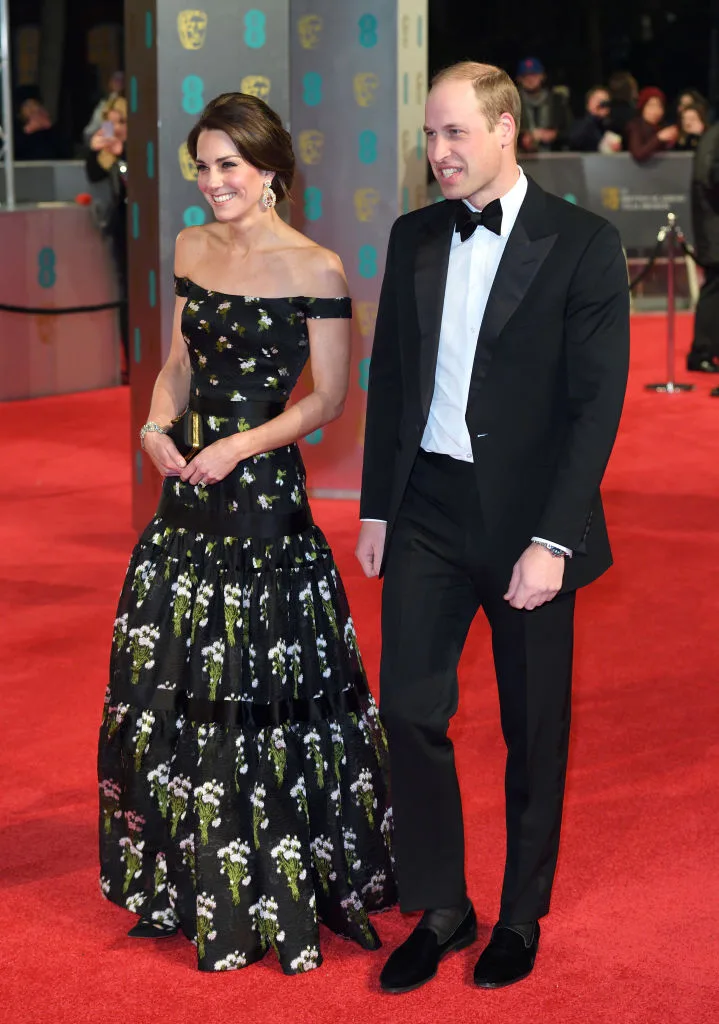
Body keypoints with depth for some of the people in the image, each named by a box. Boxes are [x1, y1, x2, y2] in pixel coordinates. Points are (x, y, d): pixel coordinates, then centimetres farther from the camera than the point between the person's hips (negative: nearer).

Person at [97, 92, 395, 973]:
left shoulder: (314, 269, -10)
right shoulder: (191, 250, 9)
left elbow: (328, 398, -8)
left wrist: (238, 446, -18)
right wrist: (158, 422, -4)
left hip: (266, 489, -7)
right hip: (187, 488, 7)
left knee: (265, 691, -1)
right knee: (169, 684, 11)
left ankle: (281, 890, 13)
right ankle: (193, 880, 27)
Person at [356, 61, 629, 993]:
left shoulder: (582, 243, -9)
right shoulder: (415, 237, 6)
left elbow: (598, 400, -12)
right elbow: (389, 378, 13)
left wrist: (551, 540, -17)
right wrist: (376, 508, 10)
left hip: (527, 520, -4)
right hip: (427, 508, 4)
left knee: (534, 730, 9)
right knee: (410, 708, 2)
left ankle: (523, 914, 26)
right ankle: (440, 908, 18)